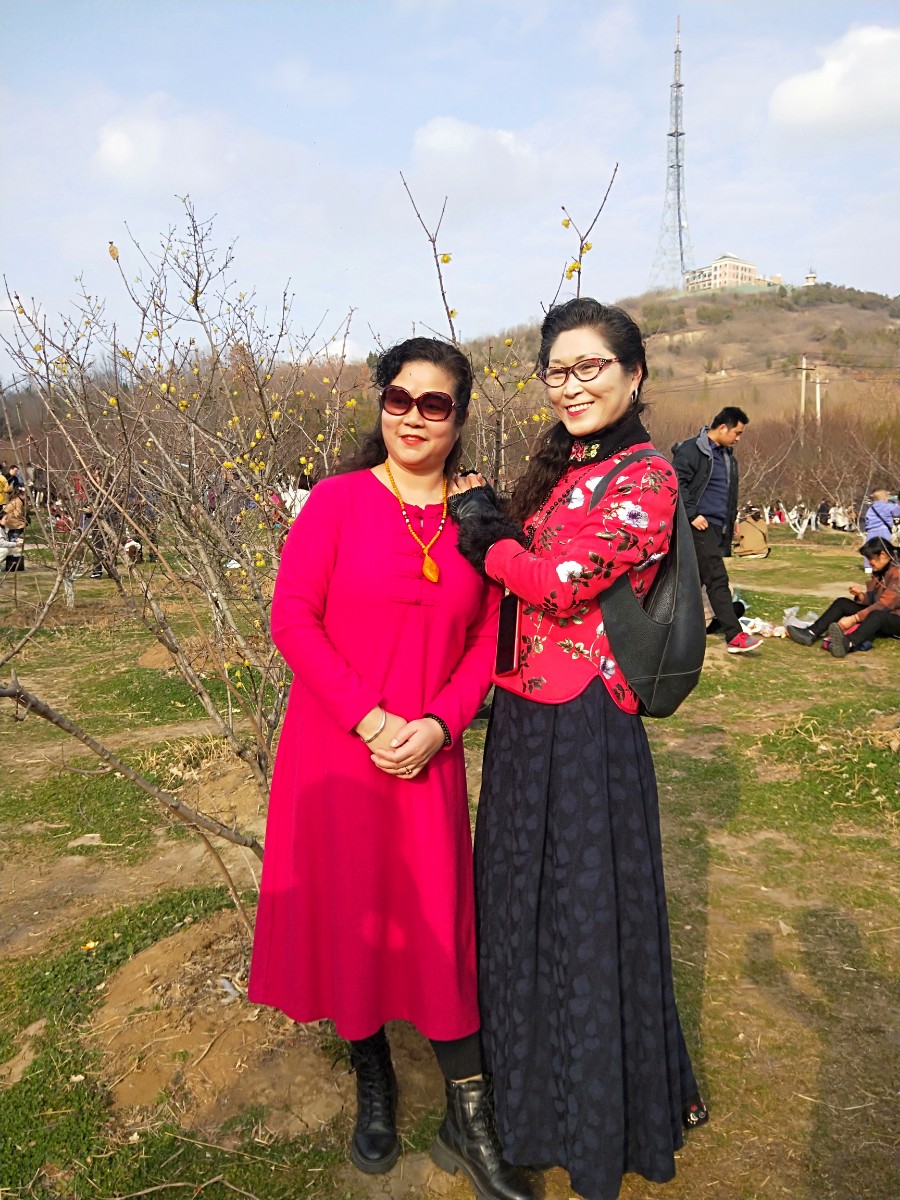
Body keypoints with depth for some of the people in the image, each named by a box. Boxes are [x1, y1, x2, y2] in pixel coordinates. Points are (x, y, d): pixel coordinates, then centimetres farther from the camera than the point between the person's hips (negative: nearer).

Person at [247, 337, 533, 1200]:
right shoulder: (337, 500, -5)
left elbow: (488, 641, 3)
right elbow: (291, 619, -9)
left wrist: (436, 724, -11)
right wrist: (367, 717, -15)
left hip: (427, 752, 1)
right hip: (335, 750, -1)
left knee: (438, 923, 4)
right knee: (348, 914, 11)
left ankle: (469, 1123, 22)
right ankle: (373, 1084, 37)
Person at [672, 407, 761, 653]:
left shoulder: (727, 455, 17)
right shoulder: (692, 450, -11)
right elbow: (676, 484, -18)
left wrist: (730, 523, 20)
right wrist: (692, 515, -19)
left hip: (717, 528, 9)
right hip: (700, 526, -9)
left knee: (695, 579, 13)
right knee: (717, 579, -10)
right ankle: (735, 636, -9)